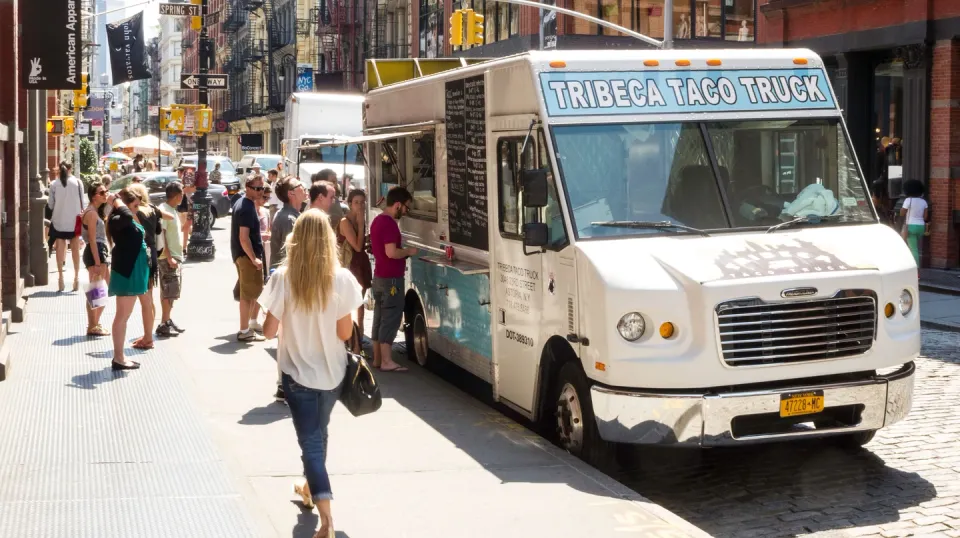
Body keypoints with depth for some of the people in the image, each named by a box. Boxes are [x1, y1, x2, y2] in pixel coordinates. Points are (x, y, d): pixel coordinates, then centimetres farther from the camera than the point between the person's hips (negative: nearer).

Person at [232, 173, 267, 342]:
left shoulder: (240, 203, 13)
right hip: (247, 255, -10)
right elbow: (244, 237, -25)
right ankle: (244, 331, 1)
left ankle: (253, 323, 32)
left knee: (256, 291, 21)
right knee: (249, 293, -4)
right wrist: (254, 258, -23)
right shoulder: (247, 208, -19)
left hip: (241, 254, 10)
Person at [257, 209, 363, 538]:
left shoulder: (284, 278, -16)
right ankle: (311, 488, 47)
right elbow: (345, 332, -9)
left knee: (310, 440, 0)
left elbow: (269, 330, -11)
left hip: (298, 372, -3)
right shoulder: (342, 279, -12)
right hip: (332, 372, 3)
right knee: (317, 433, 25)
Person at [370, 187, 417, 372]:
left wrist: (401, 260, 20)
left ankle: (377, 359, 16)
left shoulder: (377, 221, 14)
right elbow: (391, 252, -26)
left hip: (380, 276, 10)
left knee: (380, 317, 12)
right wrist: (408, 252, -10)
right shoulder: (389, 224, -19)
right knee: (391, 318, -7)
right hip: (390, 278, -10)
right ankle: (387, 362, -6)